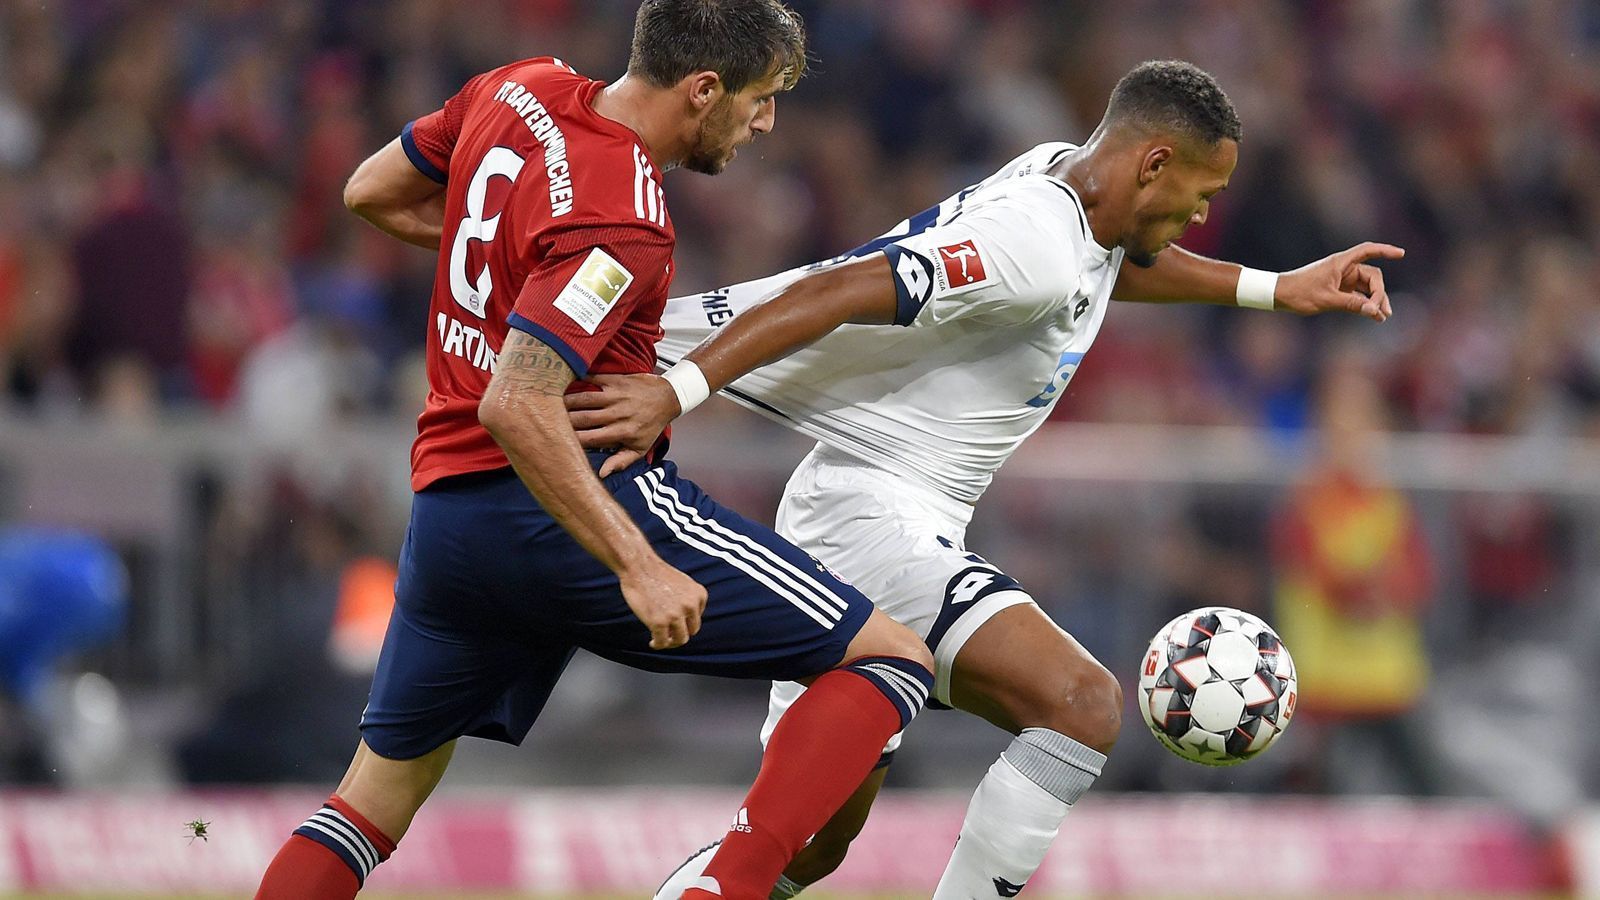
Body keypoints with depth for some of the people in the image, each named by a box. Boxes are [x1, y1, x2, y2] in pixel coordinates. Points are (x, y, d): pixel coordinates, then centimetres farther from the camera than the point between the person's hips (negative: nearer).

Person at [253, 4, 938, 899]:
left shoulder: (521, 88, 4)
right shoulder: (621, 224, -19)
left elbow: (371, 193, 20)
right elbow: (516, 405, -27)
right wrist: (637, 569, -27)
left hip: (445, 508, 8)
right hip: (583, 507, -8)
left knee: (382, 791, 23)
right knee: (893, 657, -6)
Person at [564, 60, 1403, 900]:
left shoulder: (1061, 171, 8)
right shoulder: (1035, 245, -21)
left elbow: (1106, 262, 33)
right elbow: (838, 292, -29)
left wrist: (1276, 289, 31)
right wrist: (675, 390, -37)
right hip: (874, 518, -11)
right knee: (1082, 702, -24)